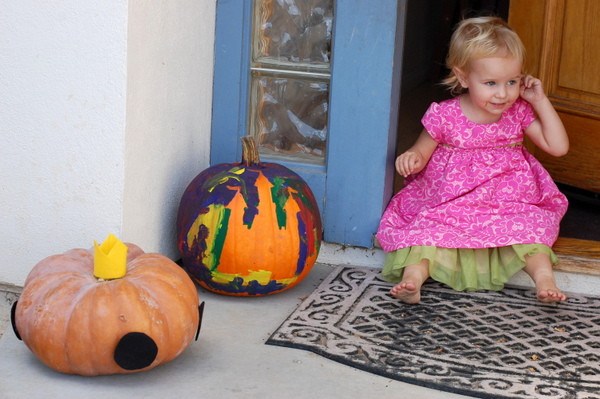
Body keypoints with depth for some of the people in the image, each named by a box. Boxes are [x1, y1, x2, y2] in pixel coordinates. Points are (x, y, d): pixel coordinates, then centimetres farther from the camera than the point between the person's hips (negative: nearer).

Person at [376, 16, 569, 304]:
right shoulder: (444, 116, -8)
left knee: (529, 223, -24)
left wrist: (541, 102, -4)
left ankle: (543, 274, -36)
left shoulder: (519, 112, 1)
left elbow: (558, 147, 1)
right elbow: (422, 153, 4)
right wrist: (412, 158, -22)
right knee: (429, 227, -28)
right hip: (450, 202, -2)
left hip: (509, 202, 3)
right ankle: (413, 275, -45)